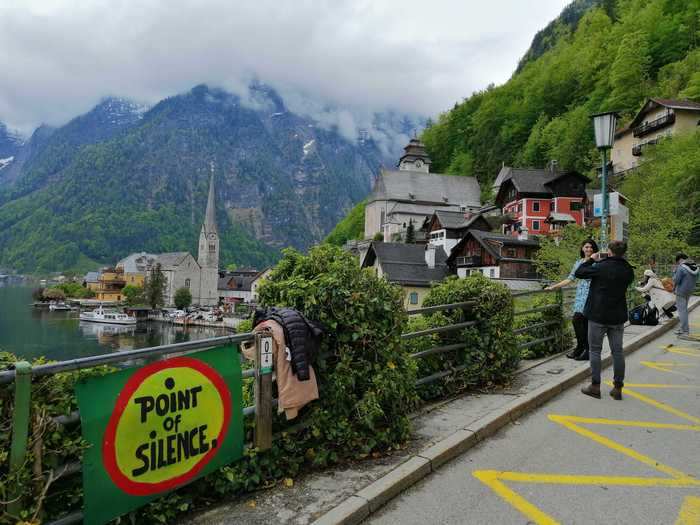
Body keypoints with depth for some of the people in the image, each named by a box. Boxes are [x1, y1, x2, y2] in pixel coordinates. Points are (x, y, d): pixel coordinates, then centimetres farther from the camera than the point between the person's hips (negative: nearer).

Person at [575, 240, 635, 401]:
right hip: (618, 316, 5)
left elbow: (579, 273, -7)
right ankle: (618, 388, 15)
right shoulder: (628, 270, 0)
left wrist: (591, 259, 7)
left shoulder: (601, 267, -16)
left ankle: (595, 386, 9)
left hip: (598, 315, -4)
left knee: (595, 350, 6)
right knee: (617, 351, 10)